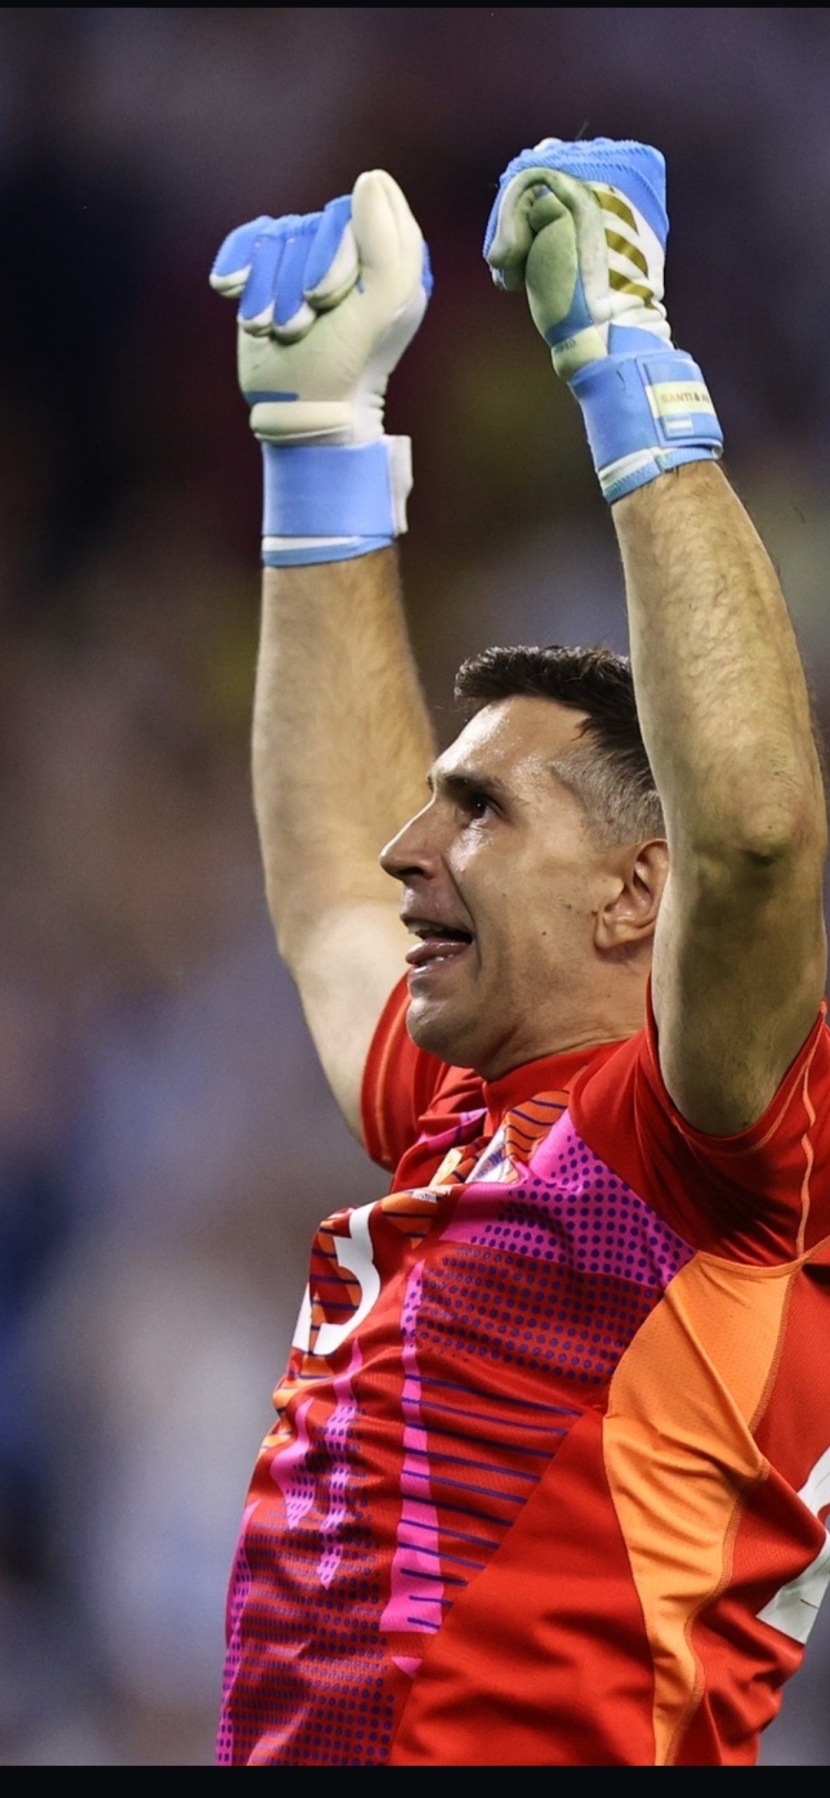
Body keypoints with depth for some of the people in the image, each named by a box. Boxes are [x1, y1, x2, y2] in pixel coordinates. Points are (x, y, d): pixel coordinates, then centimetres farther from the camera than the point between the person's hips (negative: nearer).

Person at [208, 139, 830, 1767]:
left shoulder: (694, 1145, -5)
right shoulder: (452, 1131, 18)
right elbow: (328, 857, 33)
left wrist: (630, 371, -16)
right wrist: (319, 425, 32)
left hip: (568, 1745, -8)